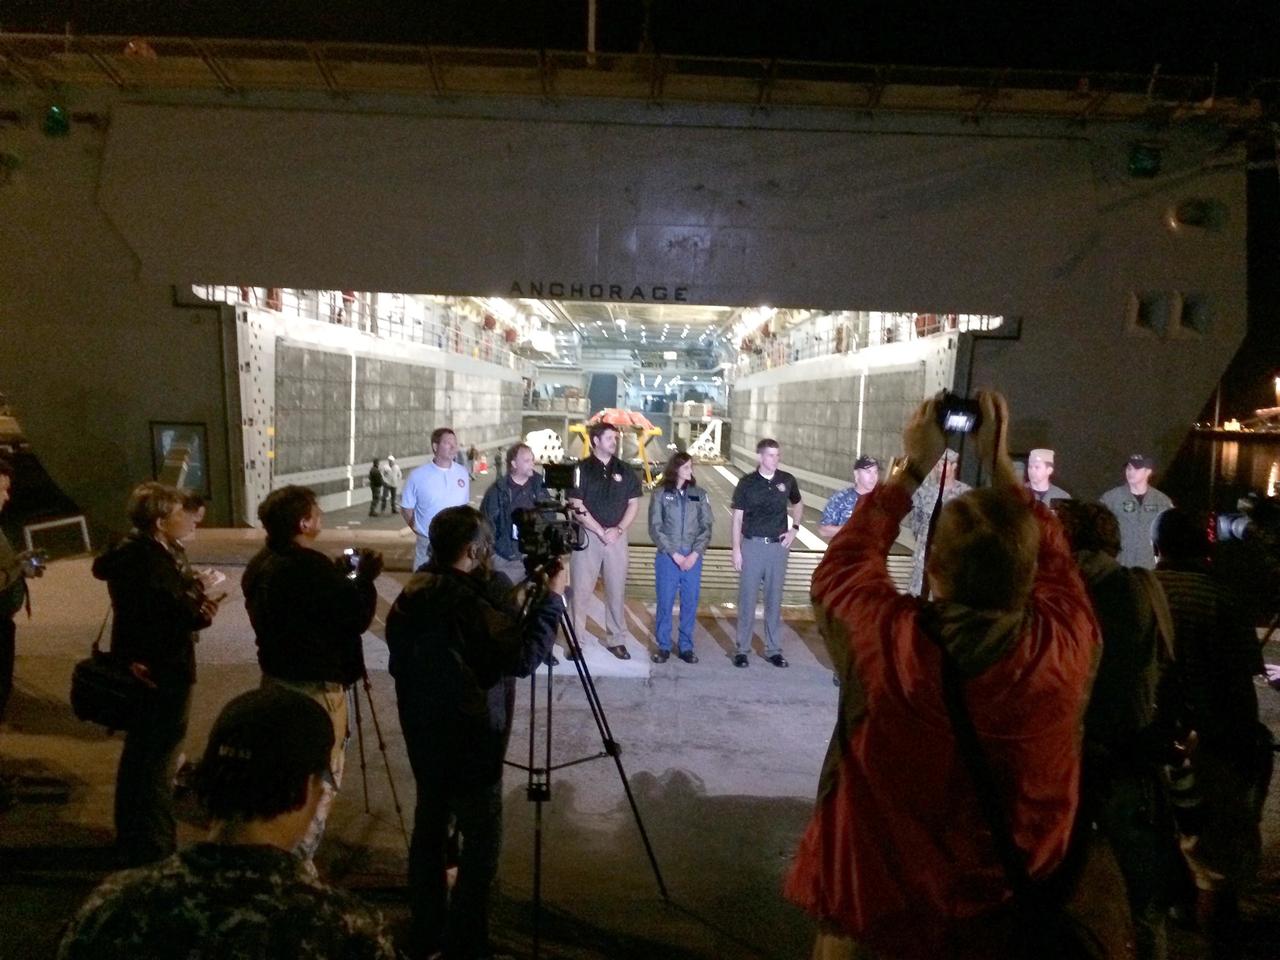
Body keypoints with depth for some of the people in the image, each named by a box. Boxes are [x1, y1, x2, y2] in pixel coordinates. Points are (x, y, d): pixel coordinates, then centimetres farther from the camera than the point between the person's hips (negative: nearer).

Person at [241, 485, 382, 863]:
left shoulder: (260, 564, 3)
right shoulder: (312, 568, -24)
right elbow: (357, 618, -18)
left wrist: (339, 577, 11)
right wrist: (364, 579, -4)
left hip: (275, 676, 9)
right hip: (316, 684, -9)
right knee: (321, 778, 2)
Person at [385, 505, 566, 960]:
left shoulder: (410, 595, 1)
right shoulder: (472, 602, -24)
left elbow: (399, 662, 12)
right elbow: (523, 657, -24)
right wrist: (551, 598, -18)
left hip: (423, 735, 8)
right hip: (470, 741, -8)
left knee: (429, 827, 18)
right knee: (482, 839, 4)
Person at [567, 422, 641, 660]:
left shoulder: (624, 470, 8)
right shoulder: (581, 469, -2)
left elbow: (633, 503, 8)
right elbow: (577, 506, -7)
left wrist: (618, 529, -6)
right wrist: (600, 531, -12)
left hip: (616, 535, 3)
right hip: (587, 535, -3)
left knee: (617, 589, 7)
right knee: (581, 589, 1)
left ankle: (616, 639, 16)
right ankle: (576, 640, 9)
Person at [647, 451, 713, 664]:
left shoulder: (699, 494, 5)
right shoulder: (660, 494, -1)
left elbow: (706, 526, 3)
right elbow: (655, 528, -4)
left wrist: (695, 554, -8)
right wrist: (674, 554, -10)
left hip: (693, 557, 2)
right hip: (667, 557, -2)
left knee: (690, 604, 7)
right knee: (665, 603, 3)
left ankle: (686, 647, 19)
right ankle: (663, 646, 15)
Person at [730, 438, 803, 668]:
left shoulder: (787, 480, 4)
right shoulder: (747, 483, -3)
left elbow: (797, 504, 22)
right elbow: (737, 517, -1)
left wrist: (794, 528, 7)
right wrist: (736, 549, -6)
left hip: (778, 546, 2)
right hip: (752, 545, -2)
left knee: (774, 599, 9)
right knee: (747, 598, 2)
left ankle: (774, 649, 17)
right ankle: (742, 649, 11)